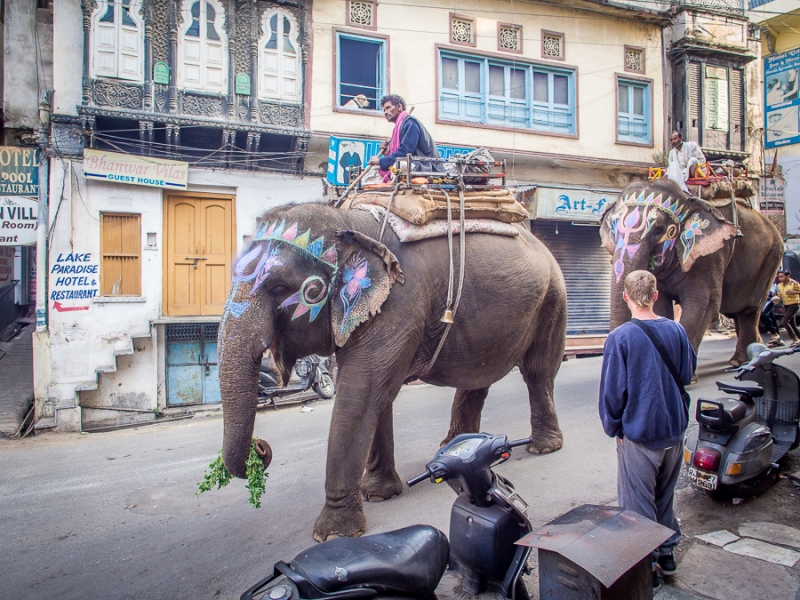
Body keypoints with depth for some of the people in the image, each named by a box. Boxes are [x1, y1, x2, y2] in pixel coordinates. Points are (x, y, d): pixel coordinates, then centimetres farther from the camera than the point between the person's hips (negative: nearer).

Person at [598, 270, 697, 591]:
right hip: (673, 429, 6)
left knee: (639, 504, 9)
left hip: (639, 433, -5)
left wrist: (613, 427, -1)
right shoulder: (676, 330, -4)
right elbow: (688, 374, 9)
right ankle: (667, 553, 36)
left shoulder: (620, 337, -18)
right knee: (665, 495, 23)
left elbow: (612, 390, -15)